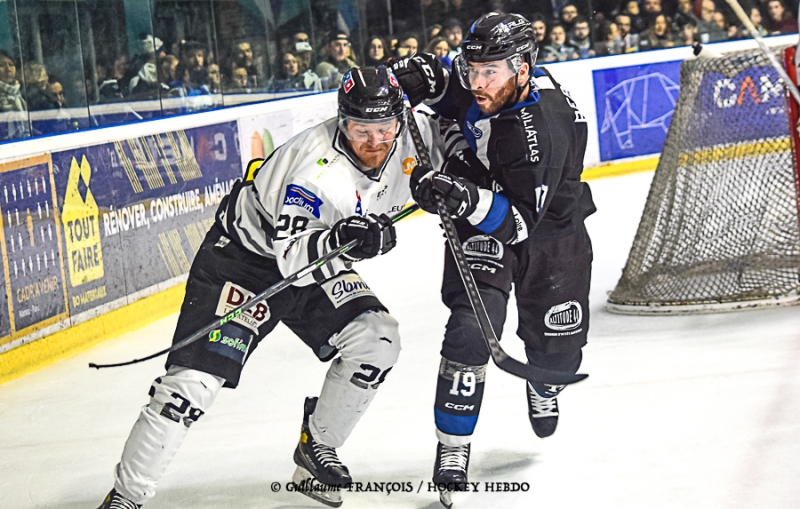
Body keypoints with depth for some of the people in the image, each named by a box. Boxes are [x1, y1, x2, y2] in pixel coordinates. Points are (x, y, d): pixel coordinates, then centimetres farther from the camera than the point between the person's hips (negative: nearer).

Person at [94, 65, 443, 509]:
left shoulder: (410, 136, -13)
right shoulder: (314, 165, -34)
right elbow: (292, 259, -39)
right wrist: (339, 241, -55)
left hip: (320, 262, 7)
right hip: (246, 255, -7)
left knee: (376, 340, -12)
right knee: (195, 379, -16)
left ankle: (316, 445, 10)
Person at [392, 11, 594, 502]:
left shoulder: (538, 130, -36)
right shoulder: (487, 84, -19)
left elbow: (519, 219, -36)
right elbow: (458, 97, 7)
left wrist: (467, 198, -52)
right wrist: (426, 79, -14)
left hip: (550, 227, -3)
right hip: (483, 223, 3)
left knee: (558, 343, 10)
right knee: (472, 326, -17)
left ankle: (543, 389, 49)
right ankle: (453, 445, -9)